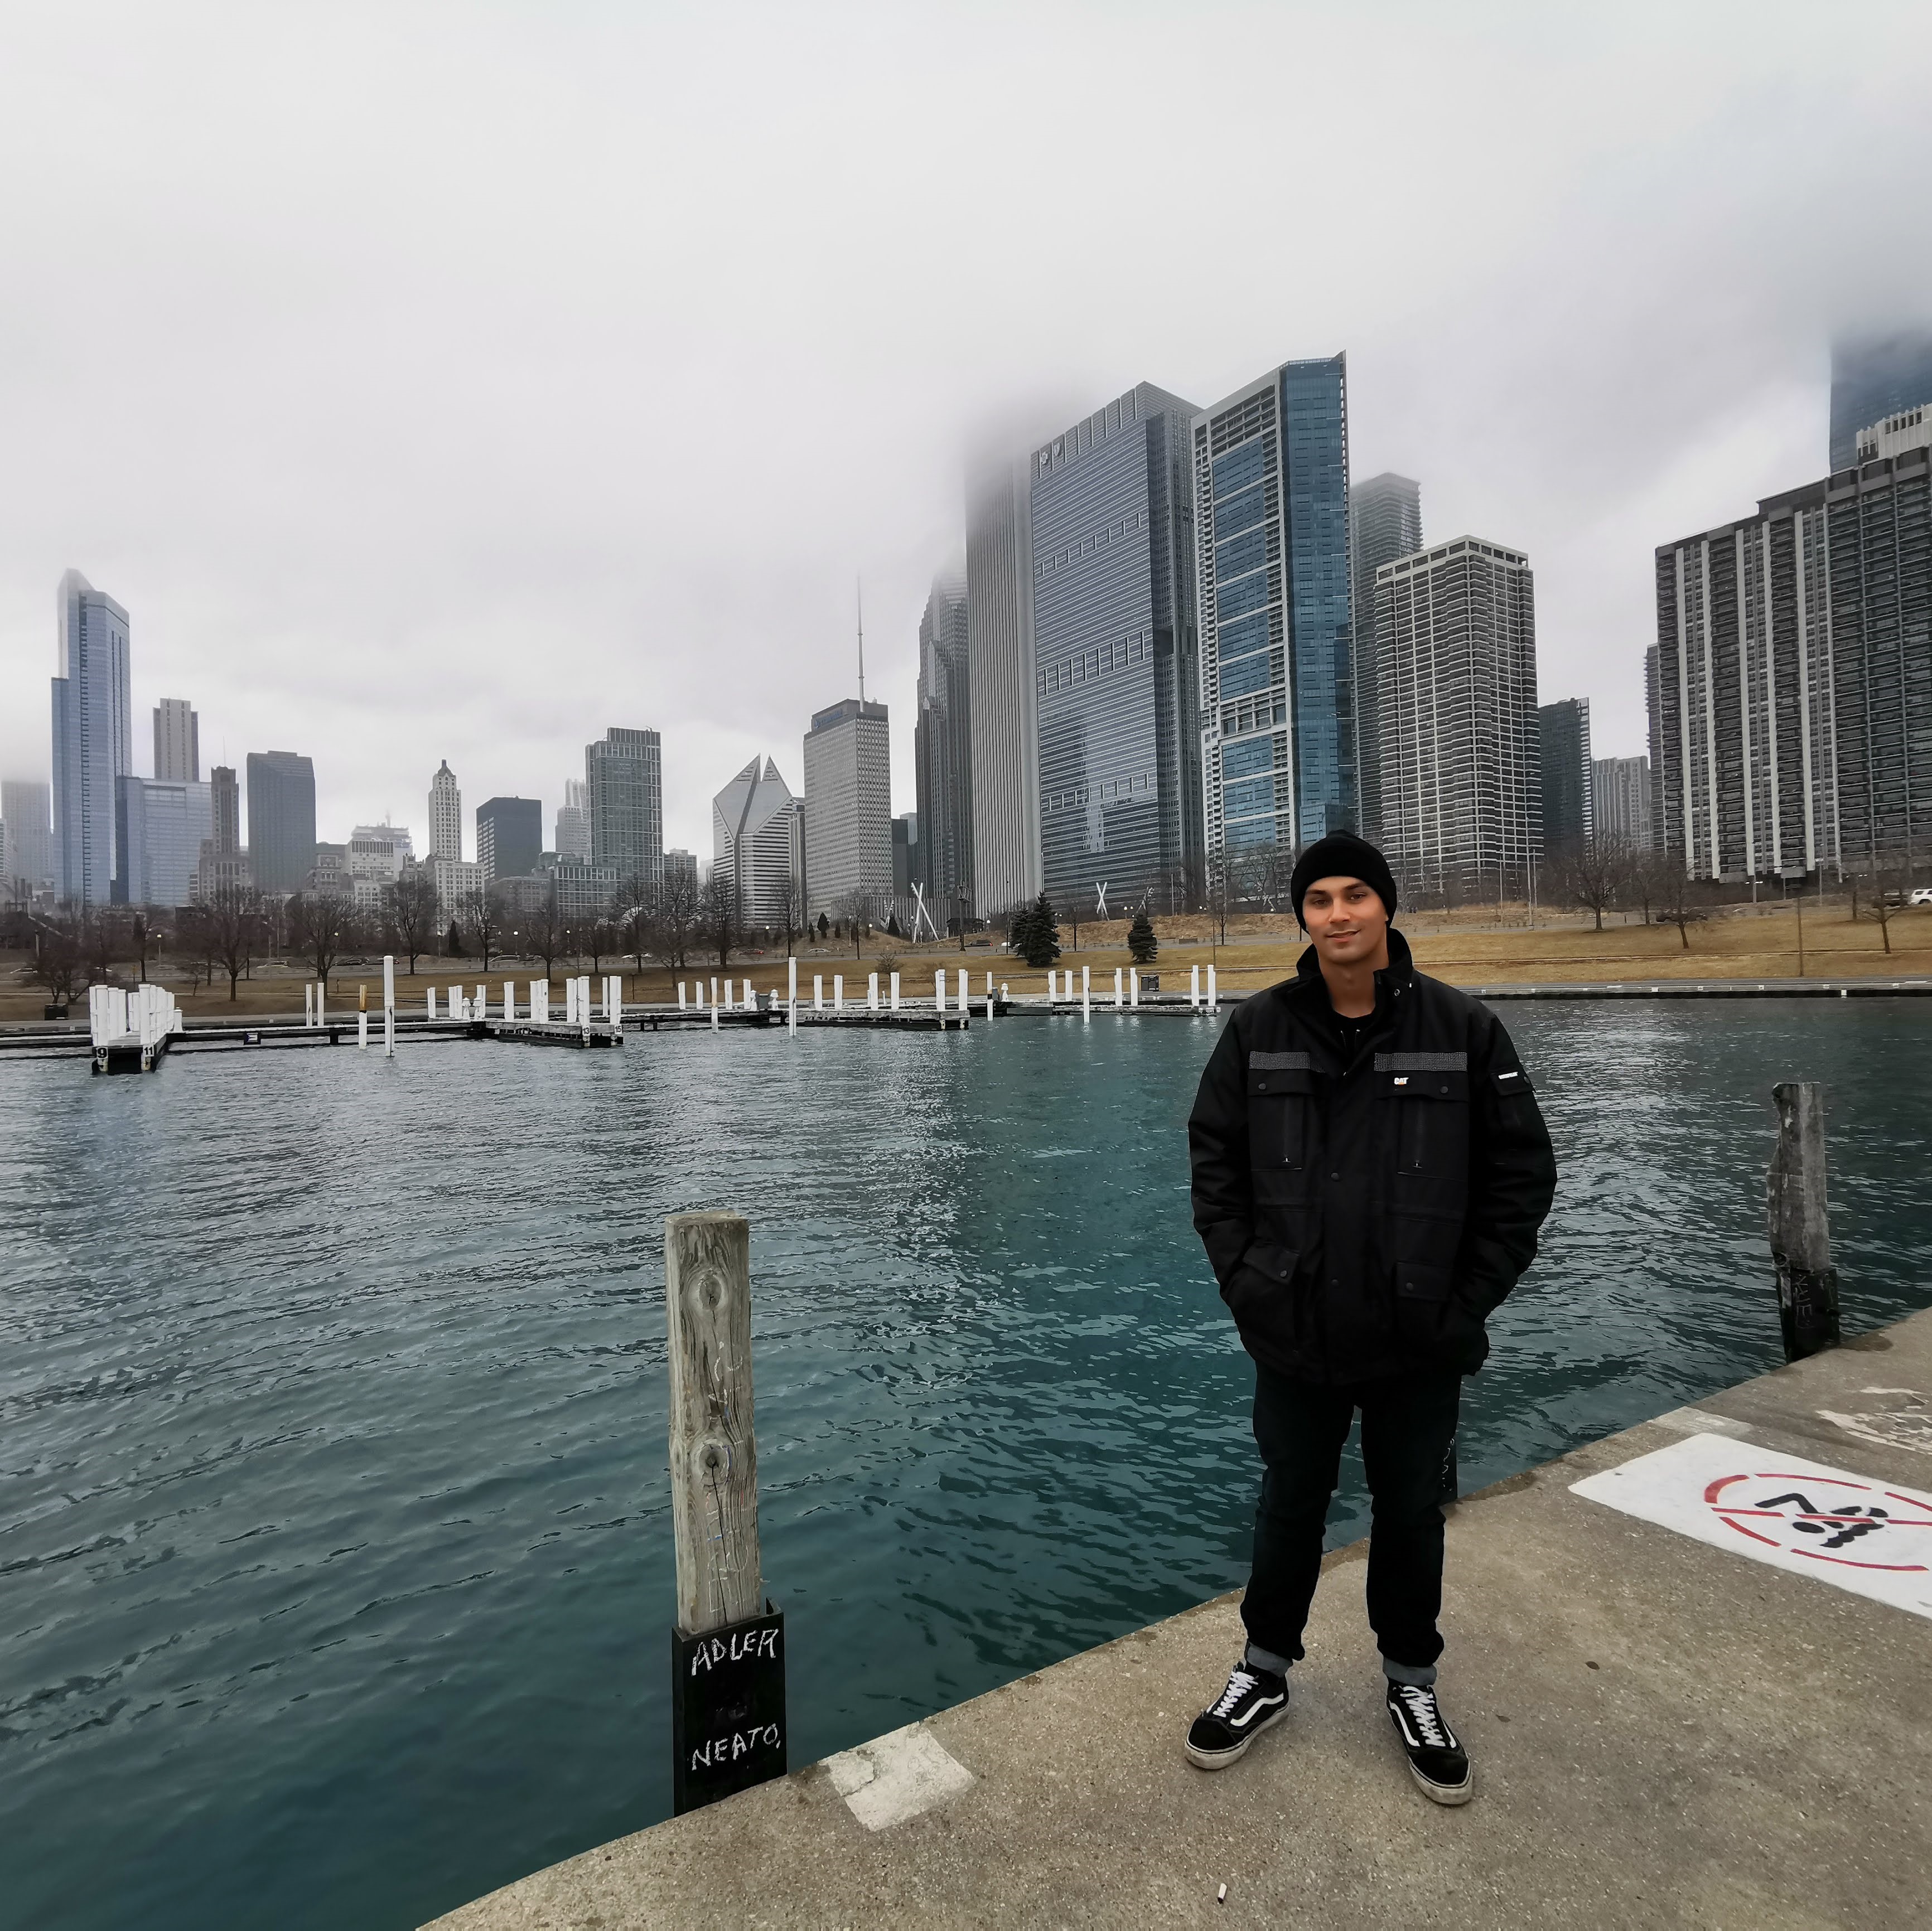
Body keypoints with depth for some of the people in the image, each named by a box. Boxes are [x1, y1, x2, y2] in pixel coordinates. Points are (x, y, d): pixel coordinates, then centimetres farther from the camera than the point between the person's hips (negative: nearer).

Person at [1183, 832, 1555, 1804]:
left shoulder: (1463, 1028, -7)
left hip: (1419, 1343, 0)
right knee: (1289, 1504, 17)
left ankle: (1411, 1681, 43)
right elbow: (1214, 1158, 2)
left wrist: (1468, 1300, -5)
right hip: (1292, 1338, 1)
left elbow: (1522, 1170, -2)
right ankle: (1266, 1669, 39)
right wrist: (1244, 1278, -4)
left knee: (1410, 1512, 18)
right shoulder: (1259, 1029, -4)